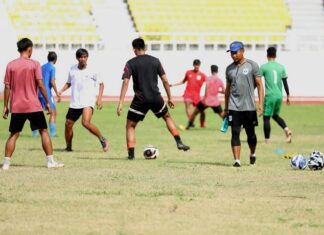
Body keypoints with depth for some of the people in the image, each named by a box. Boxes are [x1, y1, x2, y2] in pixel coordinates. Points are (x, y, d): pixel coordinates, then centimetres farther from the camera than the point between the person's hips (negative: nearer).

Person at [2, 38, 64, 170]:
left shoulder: (11, 65, 3)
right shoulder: (34, 64, -5)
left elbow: (7, 87, 3)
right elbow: (40, 85, -9)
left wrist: (5, 106, 8)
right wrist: (47, 102, -1)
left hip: (16, 107, 2)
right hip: (33, 106, -2)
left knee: (13, 134, 8)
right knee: (44, 131, 7)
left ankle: (6, 163, 1)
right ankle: (51, 161, 3)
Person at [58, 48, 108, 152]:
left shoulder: (92, 71, -4)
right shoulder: (72, 69, 6)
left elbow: (101, 84, 6)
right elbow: (68, 83, 21)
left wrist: (99, 98, -5)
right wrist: (61, 91, 4)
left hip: (88, 101, -5)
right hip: (74, 102, 5)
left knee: (86, 123, -24)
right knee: (68, 124, 3)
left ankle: (103, 140, -6)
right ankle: (68, 147, 23)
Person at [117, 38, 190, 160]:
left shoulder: (130, 63, -2)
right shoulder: (155, 61, 5)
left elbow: (125, 82, -12)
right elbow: (165, 80, 5)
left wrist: (120, 103, -14)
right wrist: (169, 98, 15)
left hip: (140, 99, -3)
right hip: (156, 98, 3)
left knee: (130, 126, 10)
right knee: (167, 117, 27)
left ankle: (131, 153, -3)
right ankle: (179, 143, 17)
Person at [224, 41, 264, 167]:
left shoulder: (252, 65, -1)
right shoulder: (229, 68, 9)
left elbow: (259, 85, -1)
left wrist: (261, 103, -9)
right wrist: (226, 108, 16)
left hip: (249, 107, -2)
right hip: (234, 107, 2)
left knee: (251, 133, 9)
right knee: (235, 133, -6)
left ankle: (252, 154, 33)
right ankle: (237, 160, -8)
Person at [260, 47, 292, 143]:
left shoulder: (264, 67, -4)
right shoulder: (281, 67, 8)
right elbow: (285, 83, 10)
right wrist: (288, 96, 17)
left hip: (269, 95, -5)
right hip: (279, 95, 5)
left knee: (266, 117, 2)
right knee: (275, 115, 22)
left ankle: (267, 140, -1)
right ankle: (286, 130, -1)